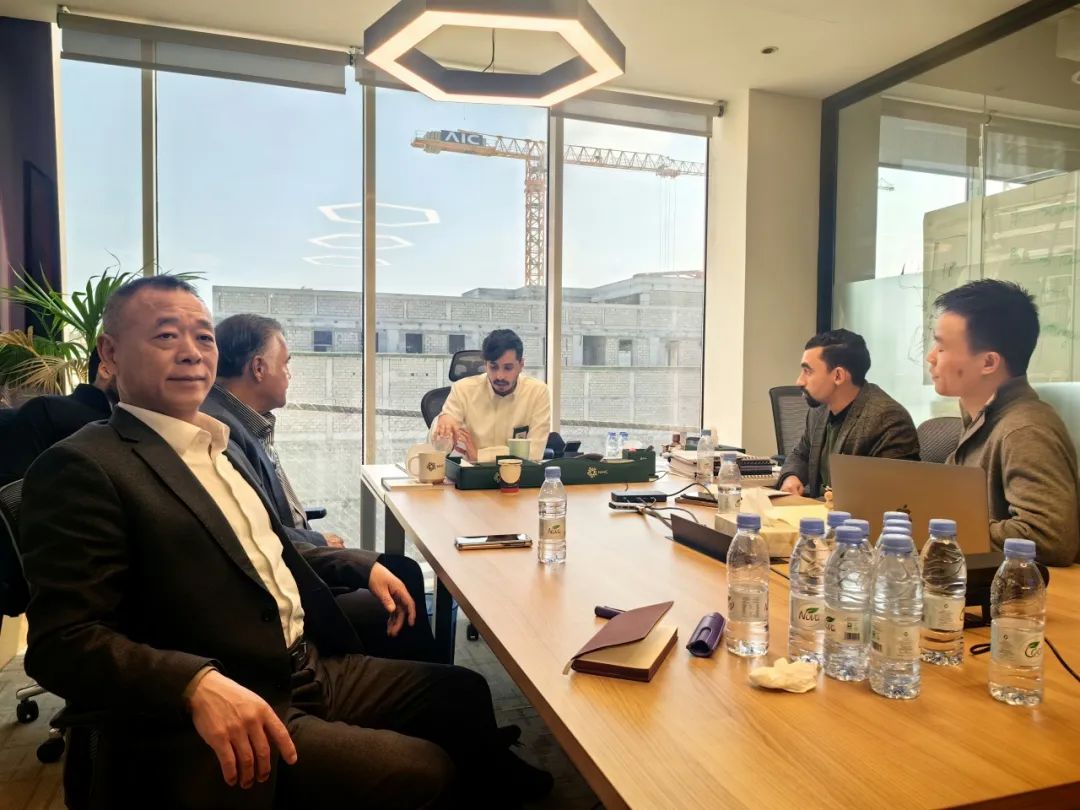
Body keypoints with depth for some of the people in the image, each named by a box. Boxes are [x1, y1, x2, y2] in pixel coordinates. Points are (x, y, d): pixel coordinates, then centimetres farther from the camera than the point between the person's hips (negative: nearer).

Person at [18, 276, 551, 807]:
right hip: (219, 722, -8)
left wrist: (363, 566, 13)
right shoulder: (83, 467, -14)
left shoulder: (221, 445, 12)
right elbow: (63, 641, -20)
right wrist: (198, 684, -34)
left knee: (464, 694, 13)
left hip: (314, 671, 8)